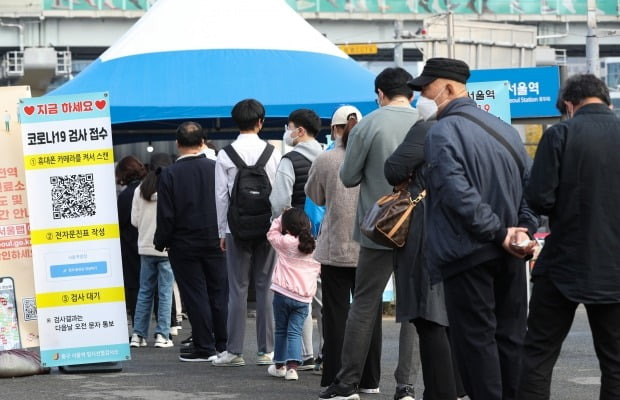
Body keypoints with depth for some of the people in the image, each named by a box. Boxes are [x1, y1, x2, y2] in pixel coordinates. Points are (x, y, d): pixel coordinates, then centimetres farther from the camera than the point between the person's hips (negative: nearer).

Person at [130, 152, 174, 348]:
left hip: (145, 247, 4)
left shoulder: (140, 190, 1)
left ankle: (138, 334, 9)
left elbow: (135, 220, 4)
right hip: (167, 248, -4)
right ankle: (162, 335, -2)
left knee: (144, 291, 10)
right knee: (165, 292, 1)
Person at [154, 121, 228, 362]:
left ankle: (204, 348, 2)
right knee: (219, 294, 10)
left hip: (184, 245, -3)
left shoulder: (170, 174, -12)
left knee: (195, 297, 2)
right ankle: (224, 346, 14)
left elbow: (166, 215, -11)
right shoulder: (216, 168, -4)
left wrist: (161, 242, 2)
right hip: (215, 242, 3)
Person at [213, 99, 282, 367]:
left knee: (238, 289, 1)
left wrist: (222, 231, 6)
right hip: (267, 225, 1)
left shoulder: (226, 155, -3)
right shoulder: (272, 153, -1)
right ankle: (266, 350, 5)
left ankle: (234, 351, 0)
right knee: (266, 288, 5)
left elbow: (221, 195, -1)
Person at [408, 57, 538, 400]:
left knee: (476, 339, -3)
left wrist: (497, 232, -17)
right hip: (508, 257, 7)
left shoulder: (442, 132, -12)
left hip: (467, 255, -7)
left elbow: (458, 194, -23)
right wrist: (522, 230, 1)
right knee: (510, 337, 11)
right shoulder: (504, 129, 13)